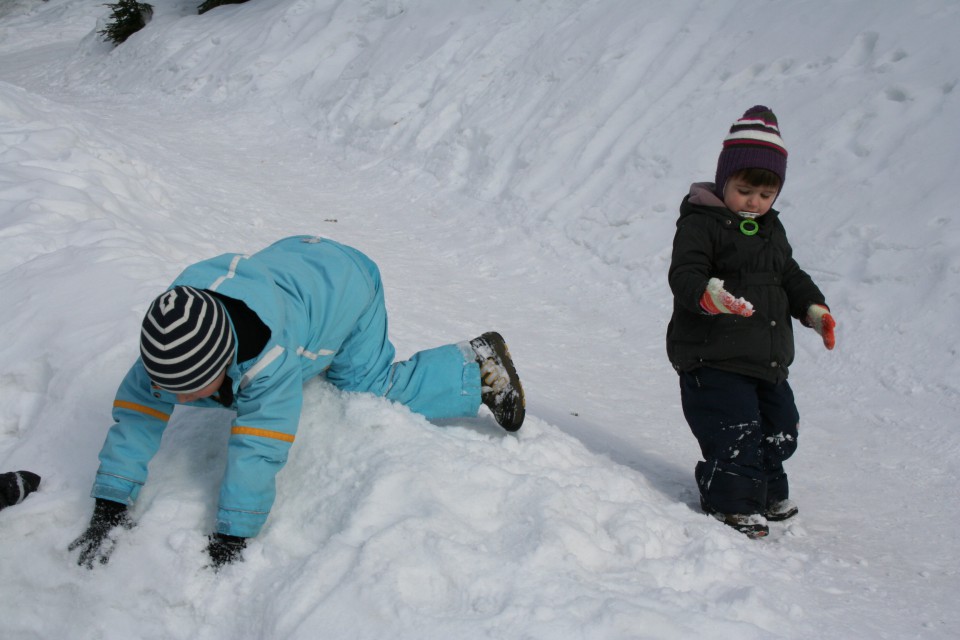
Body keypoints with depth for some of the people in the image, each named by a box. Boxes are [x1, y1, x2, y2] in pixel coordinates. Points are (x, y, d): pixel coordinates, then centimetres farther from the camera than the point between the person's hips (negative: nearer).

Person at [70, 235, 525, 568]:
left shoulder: (269, 356, -48)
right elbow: (137, 412, -26)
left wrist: (229, 543, -39)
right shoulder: (170, 339, -31)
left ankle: (478, 366, 10)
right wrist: (108, 508, -29)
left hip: (346, 283, -6)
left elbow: (259, 448, -44)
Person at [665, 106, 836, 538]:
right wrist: (707, 294, -42)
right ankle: (731, 502, 5)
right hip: (713, 357, -8)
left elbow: (790, 276, 23)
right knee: (735, 431, -11)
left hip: (768, 357, 8)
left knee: (779, 428, 17)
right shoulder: (701, 223, -10)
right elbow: (684, 273, -21)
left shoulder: (771, 229, 15)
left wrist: (813, 308, 7)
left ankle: (768, 492, 37)